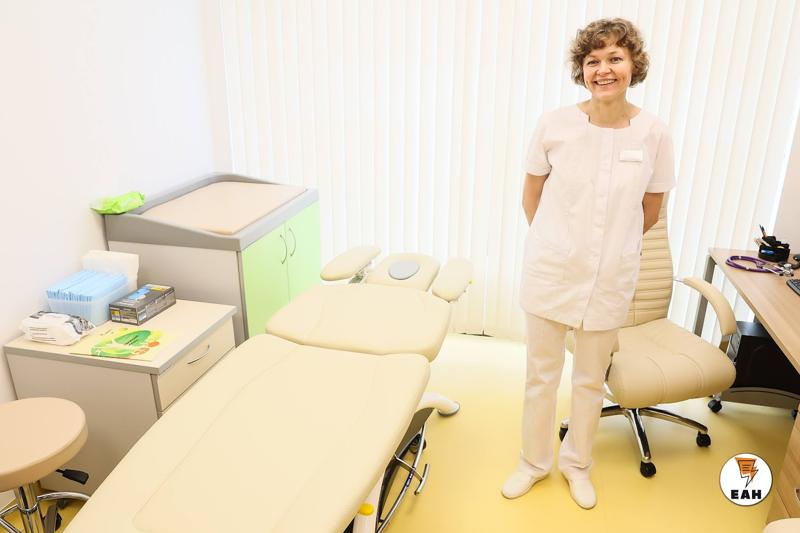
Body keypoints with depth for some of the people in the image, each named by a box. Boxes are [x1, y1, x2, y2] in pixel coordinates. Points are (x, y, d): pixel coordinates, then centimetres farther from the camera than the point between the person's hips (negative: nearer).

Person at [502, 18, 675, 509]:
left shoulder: (654, 134, -8)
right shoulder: (555, 124, -9)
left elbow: (651, 211, 6)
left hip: (611, 277, 1)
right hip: (551, 269, 0)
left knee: (591, 379, 16)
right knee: (542, 374, 13)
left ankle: (577, 463, 41)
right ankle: (534, 461, 36)